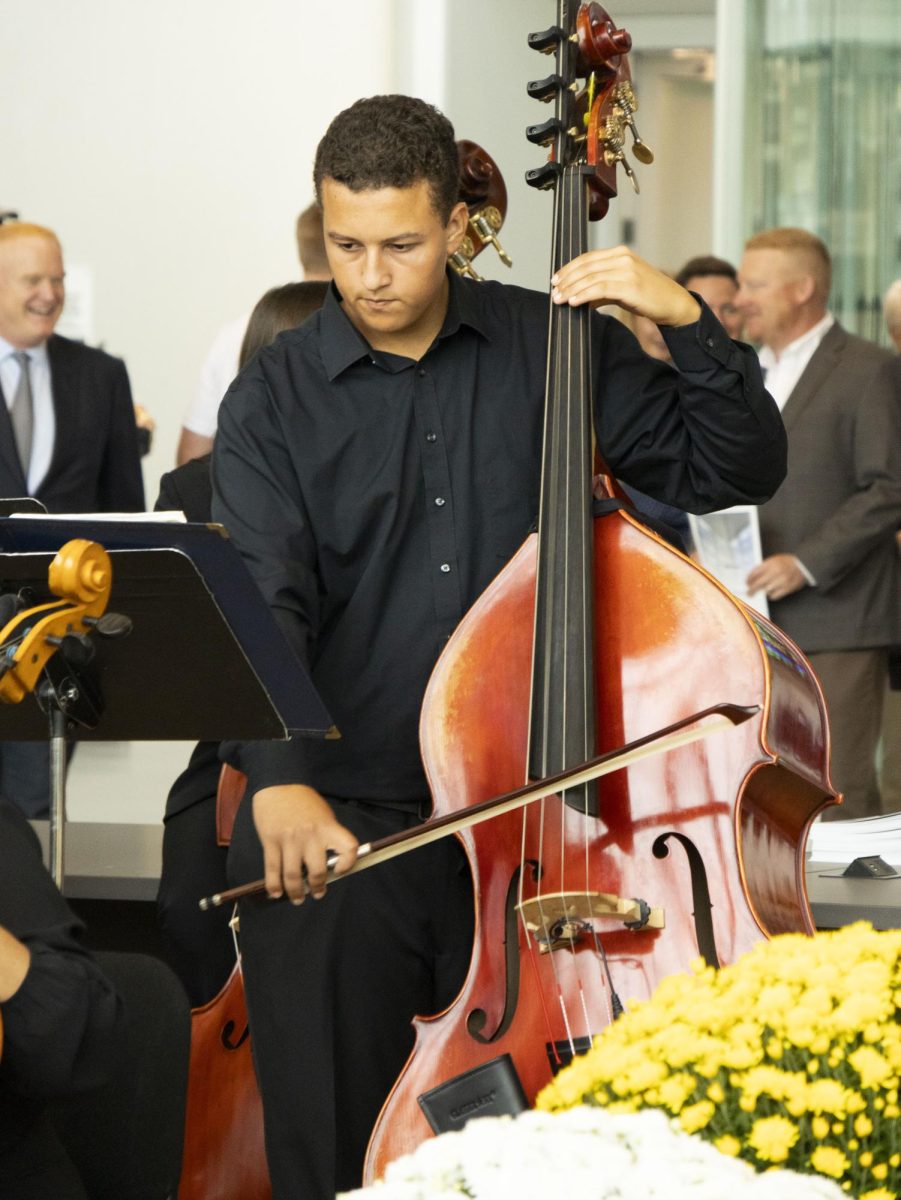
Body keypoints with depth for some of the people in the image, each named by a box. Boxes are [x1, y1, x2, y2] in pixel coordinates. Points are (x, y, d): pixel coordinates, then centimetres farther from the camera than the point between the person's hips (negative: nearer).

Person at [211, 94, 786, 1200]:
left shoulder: (550, 348, 4)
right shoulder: (275, 400, 0)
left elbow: (739, 471, 5)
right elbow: (257, 605, -13)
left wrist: (688, 324, -11)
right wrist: (278, 777, -29)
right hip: (330, 824, -1)